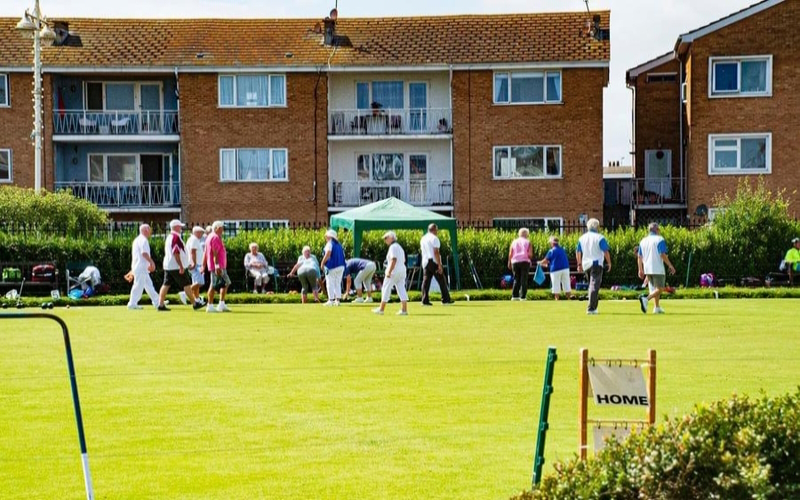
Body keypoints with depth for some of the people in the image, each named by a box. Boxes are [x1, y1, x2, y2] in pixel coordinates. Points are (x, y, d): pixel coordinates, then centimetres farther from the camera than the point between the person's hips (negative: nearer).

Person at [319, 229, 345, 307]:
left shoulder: (330, 243, -8)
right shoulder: (339, 244, 14)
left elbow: (328, 254, -21)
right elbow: (343, 255, 12)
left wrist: (322, 263, -15)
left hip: (332, 267, -7)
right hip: (341, 266, 7)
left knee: (330, 283, -2)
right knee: (338, 283, 12)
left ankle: (331, 300, -5)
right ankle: (338, 300, 11)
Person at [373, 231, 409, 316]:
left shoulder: (393, 247, -10)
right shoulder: (400, 247, 19)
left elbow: (393, 260, -20)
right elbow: (403, 260, 20)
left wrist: (389, 272, -23)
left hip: (394, 271, -9)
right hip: (402, 270, 9)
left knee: (386, 289, 0)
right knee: (401, 289, 4)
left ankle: (381, 309, 4)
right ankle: (404, 309, -4)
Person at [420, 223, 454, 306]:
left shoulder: (423, 239, 13)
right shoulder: (434, 238, -10)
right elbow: (436, 252, -17)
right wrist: (439, 265, -18)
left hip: (425, 262, 7)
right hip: (434, 262, -7)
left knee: (426, 281, 4)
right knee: (441, 281, 1)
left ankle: (425, 300, -3)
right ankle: (446, 300, 3)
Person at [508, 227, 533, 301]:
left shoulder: (514, 242, 8)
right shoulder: (528, 242, 1)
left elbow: (510, 254, 1)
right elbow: (530, 254, -8)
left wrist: (509, 263, 9)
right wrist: (529, 258, 13)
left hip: (515, 262, 3)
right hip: (524, 262, -3)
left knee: (516, 279, 11)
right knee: (524, 280, 0)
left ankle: (514, 296, 5)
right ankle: (523, 297, -5)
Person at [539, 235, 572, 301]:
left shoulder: (551, 251, -6)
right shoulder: (563, 250, 13)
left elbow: (545, 261, 0)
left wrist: (540, 263, 23)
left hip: (556, 270, -5)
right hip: (565, 269, 5)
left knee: (556, 287, 2)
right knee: (567, 285, 8)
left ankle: (557, 299, 0)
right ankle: (569, 298, 2)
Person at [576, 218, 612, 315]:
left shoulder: (582, 238, 10)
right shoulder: (599, 237, -7)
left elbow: (578, 252, 14)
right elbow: (606, 252, -12)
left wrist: (579, 264, 20)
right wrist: (609, 263, -4)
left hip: (585, 265, 6)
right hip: (596, 264, -6)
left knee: (592, 285, 19)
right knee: (594, 286, -8)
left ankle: (593, 307, 18)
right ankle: (591, 308, -17)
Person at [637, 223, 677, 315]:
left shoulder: (643, 241, 12)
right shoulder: (659, 239, -7)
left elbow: (639, 257, 12)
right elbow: (663, 255, -15)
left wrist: (640, 270, 17)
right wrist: (670, 266, -8)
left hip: (647, 269, 7)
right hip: (658, 269, -7)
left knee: (654, 288, 19)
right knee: (660, 289, -5)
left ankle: (657, 307, 17)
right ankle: (646, 299, -27)